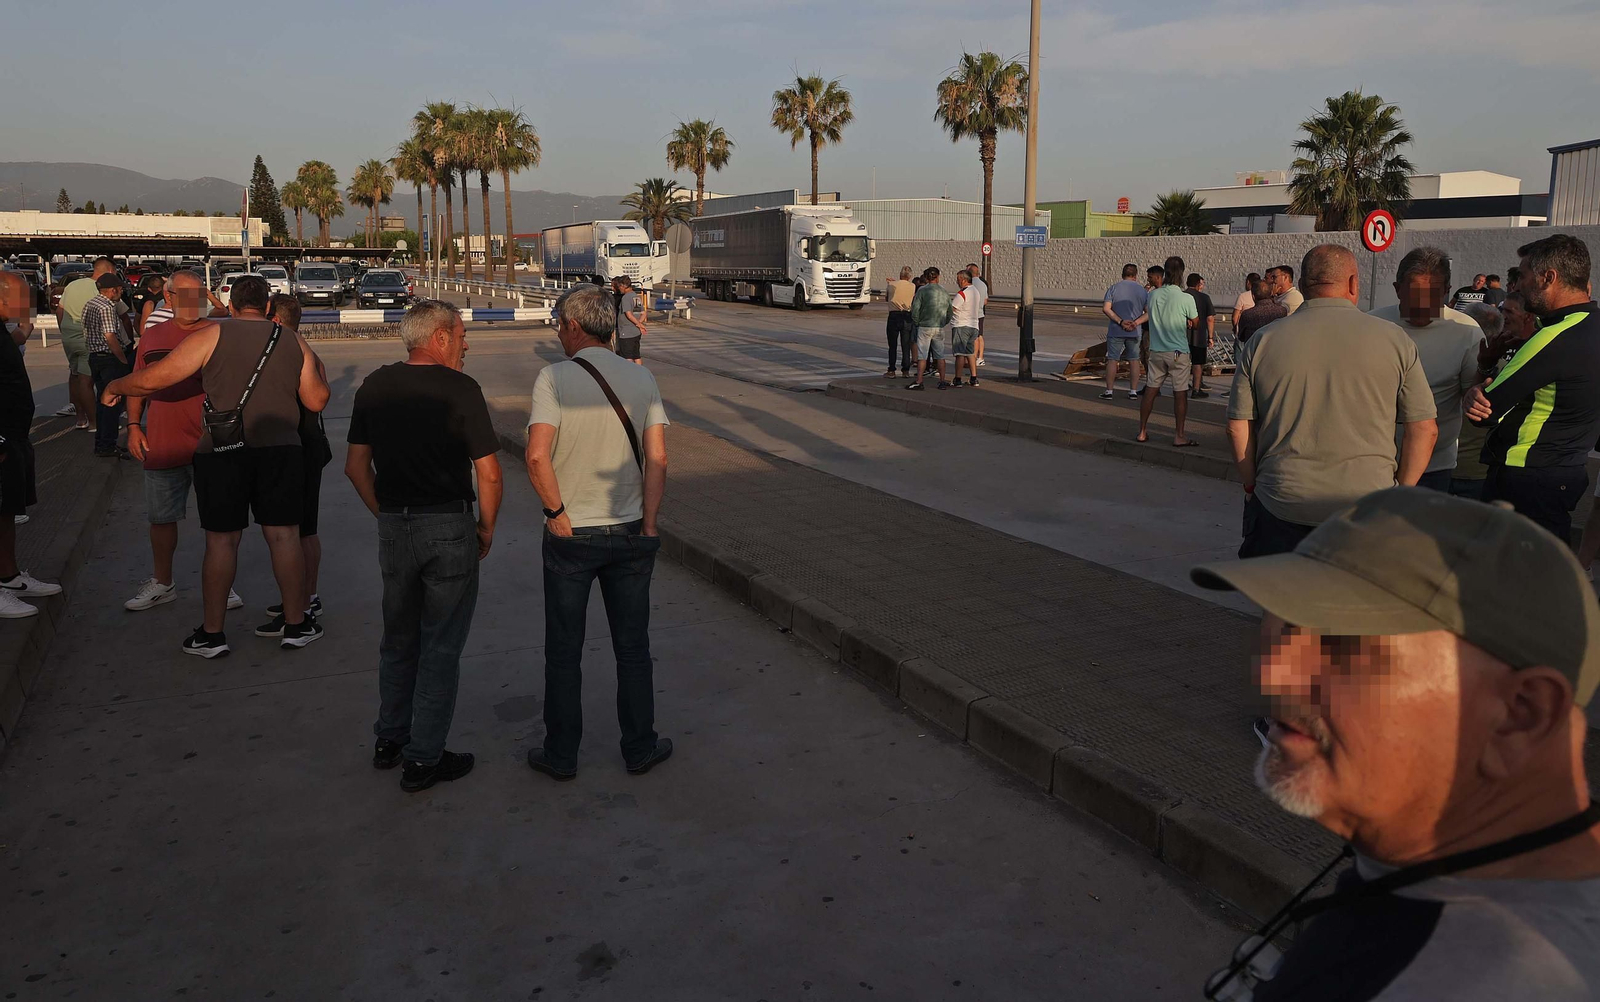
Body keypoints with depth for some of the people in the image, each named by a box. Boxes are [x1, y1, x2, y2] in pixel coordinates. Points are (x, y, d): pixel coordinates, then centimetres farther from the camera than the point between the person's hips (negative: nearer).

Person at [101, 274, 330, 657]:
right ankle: (296, 625, 14)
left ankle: (211, 633, 14)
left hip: (222, 453, -2)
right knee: (284, 535, 8)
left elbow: (152, 379, -5)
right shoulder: (293, 341, 7)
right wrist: (315, 368, 27)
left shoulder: (212, 335, -2)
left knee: (222, 540, 5)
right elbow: (317, 400, 9)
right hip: (280, 449, 2)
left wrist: (114, 388, 15)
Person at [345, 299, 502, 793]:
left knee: (398, 639, 21)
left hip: (393, 527, 6)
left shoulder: (374, 386, 4)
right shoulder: (459, 389, -13)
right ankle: (423, 759, 12)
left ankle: (388, 740, 33)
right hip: (448, 528, -6)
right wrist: (486, 529, -1)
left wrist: (385, 514, 18)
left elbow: (356, 466, 9)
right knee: (441, 646, 5)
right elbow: (488, 474, -14)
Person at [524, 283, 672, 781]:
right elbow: (657, 459, -6)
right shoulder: (642, 379, 0)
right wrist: (648, 524, -2)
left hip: (569, 535, -3)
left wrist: (557, 512, -10)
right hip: (629, 535, 3)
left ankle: (561, 754, 23)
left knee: (563, 650, 11)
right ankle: (640, 748, 24)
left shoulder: (554, 378, -11)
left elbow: (537, 456, -22)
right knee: (632, 648, 14)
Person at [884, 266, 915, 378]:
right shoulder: (913, 287, -1)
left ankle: (891, 371, 3)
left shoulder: (892, 285, -1)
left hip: (894, 315, -1)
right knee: (906, 345, 8)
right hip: (907, 316, 1)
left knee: (892, 345, 5)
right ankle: (906, 370, 10)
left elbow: (886, 298, 12)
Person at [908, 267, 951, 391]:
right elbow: (949, 312, 10)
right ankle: (942, 382, 12)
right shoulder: (944, 292, 5)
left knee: (922, 356, -1)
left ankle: (919, 382, -3)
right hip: (940, 328, 4)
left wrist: (917, 322, 6)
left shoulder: (922, 290, -7)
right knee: (940, 356, 10)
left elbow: (915, 309, -9)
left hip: (925, 326, -4)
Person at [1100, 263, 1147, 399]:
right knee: (1134, 360, 9)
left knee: (1112, 360, 4)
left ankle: (1109, 391, 3)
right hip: (1134, 332, 1)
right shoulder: (1142, 290, 4)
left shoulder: (1114, 288, 0)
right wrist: (1136, 323, -11)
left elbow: (1106, 308, -11)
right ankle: (1133, 391, 10)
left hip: (1116, 331, -1)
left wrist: (1120, 322, -12)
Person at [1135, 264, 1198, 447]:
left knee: (1150, 391, 10)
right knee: (1180, 394, 4)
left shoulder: (1153, 295, -2)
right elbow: (1195, 324, -1)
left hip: (1156, 351, 4)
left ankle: (1142, 432, 15)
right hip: (1178, 352, -4)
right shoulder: (1186, 298, -13)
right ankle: (1179, 436, 7)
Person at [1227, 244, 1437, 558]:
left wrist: (1252, 486, 14)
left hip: (1279, 509, 0)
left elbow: (1238, 429, 2)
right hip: (1368, 508, 0)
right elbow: (1424, 429, 1)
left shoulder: (1262, 342, 1)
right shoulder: (1394, 340, 0)